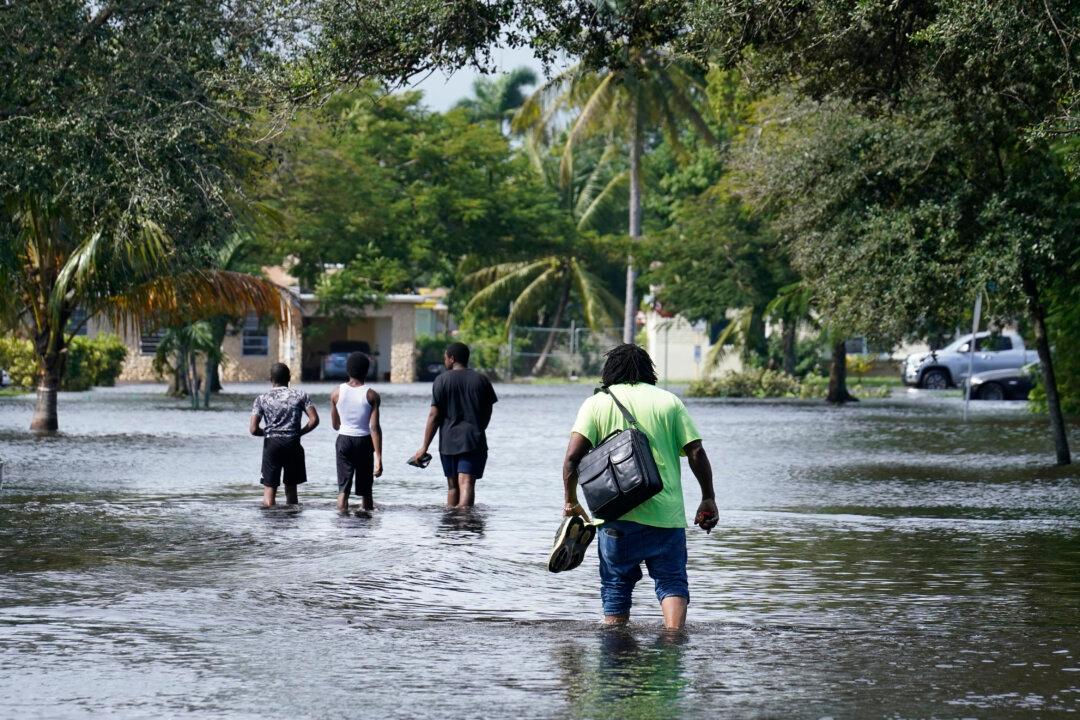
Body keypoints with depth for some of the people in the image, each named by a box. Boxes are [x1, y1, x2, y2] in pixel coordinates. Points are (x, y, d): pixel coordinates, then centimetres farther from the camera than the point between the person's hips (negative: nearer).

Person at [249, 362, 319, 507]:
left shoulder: (262, 399, 0)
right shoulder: (299, 395, 2)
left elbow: (254, 430, -6)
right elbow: (314, 420, -7)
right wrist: (299, 433, 7)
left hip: (271, 444, -1)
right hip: (293, 444, 1)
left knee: (269, 488, 1)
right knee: (291, 487, 14)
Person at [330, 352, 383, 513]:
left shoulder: (337, 392, -1)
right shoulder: (371, 395, -9)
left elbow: (335, 425, 8)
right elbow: (374, 428, -14)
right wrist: (378, 458, -13)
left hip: (344, 440, 2)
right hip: (364, 441, -1)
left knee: (343, 487, 2)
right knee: (365, 490, 9)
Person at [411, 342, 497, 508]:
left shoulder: (442, 380, -2)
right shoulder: (481, 380, 5)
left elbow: (434, 415, -5)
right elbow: (487, 414, 12)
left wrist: (424, 448, -3)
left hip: (448, 441, 0)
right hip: (474, 441, 0)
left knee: (452, 485, 15)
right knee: (466, 483, -11)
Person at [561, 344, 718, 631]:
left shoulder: (596, 403, 6)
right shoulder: (669, 401, 9)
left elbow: (573, 455, -5)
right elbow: (696, 452, 2)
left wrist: (571, 501, 4)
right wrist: (708, 499, 10)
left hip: (617, 515, 0)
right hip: (667, 512, 0)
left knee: (616, 586, 12)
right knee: (672, 581, 5)